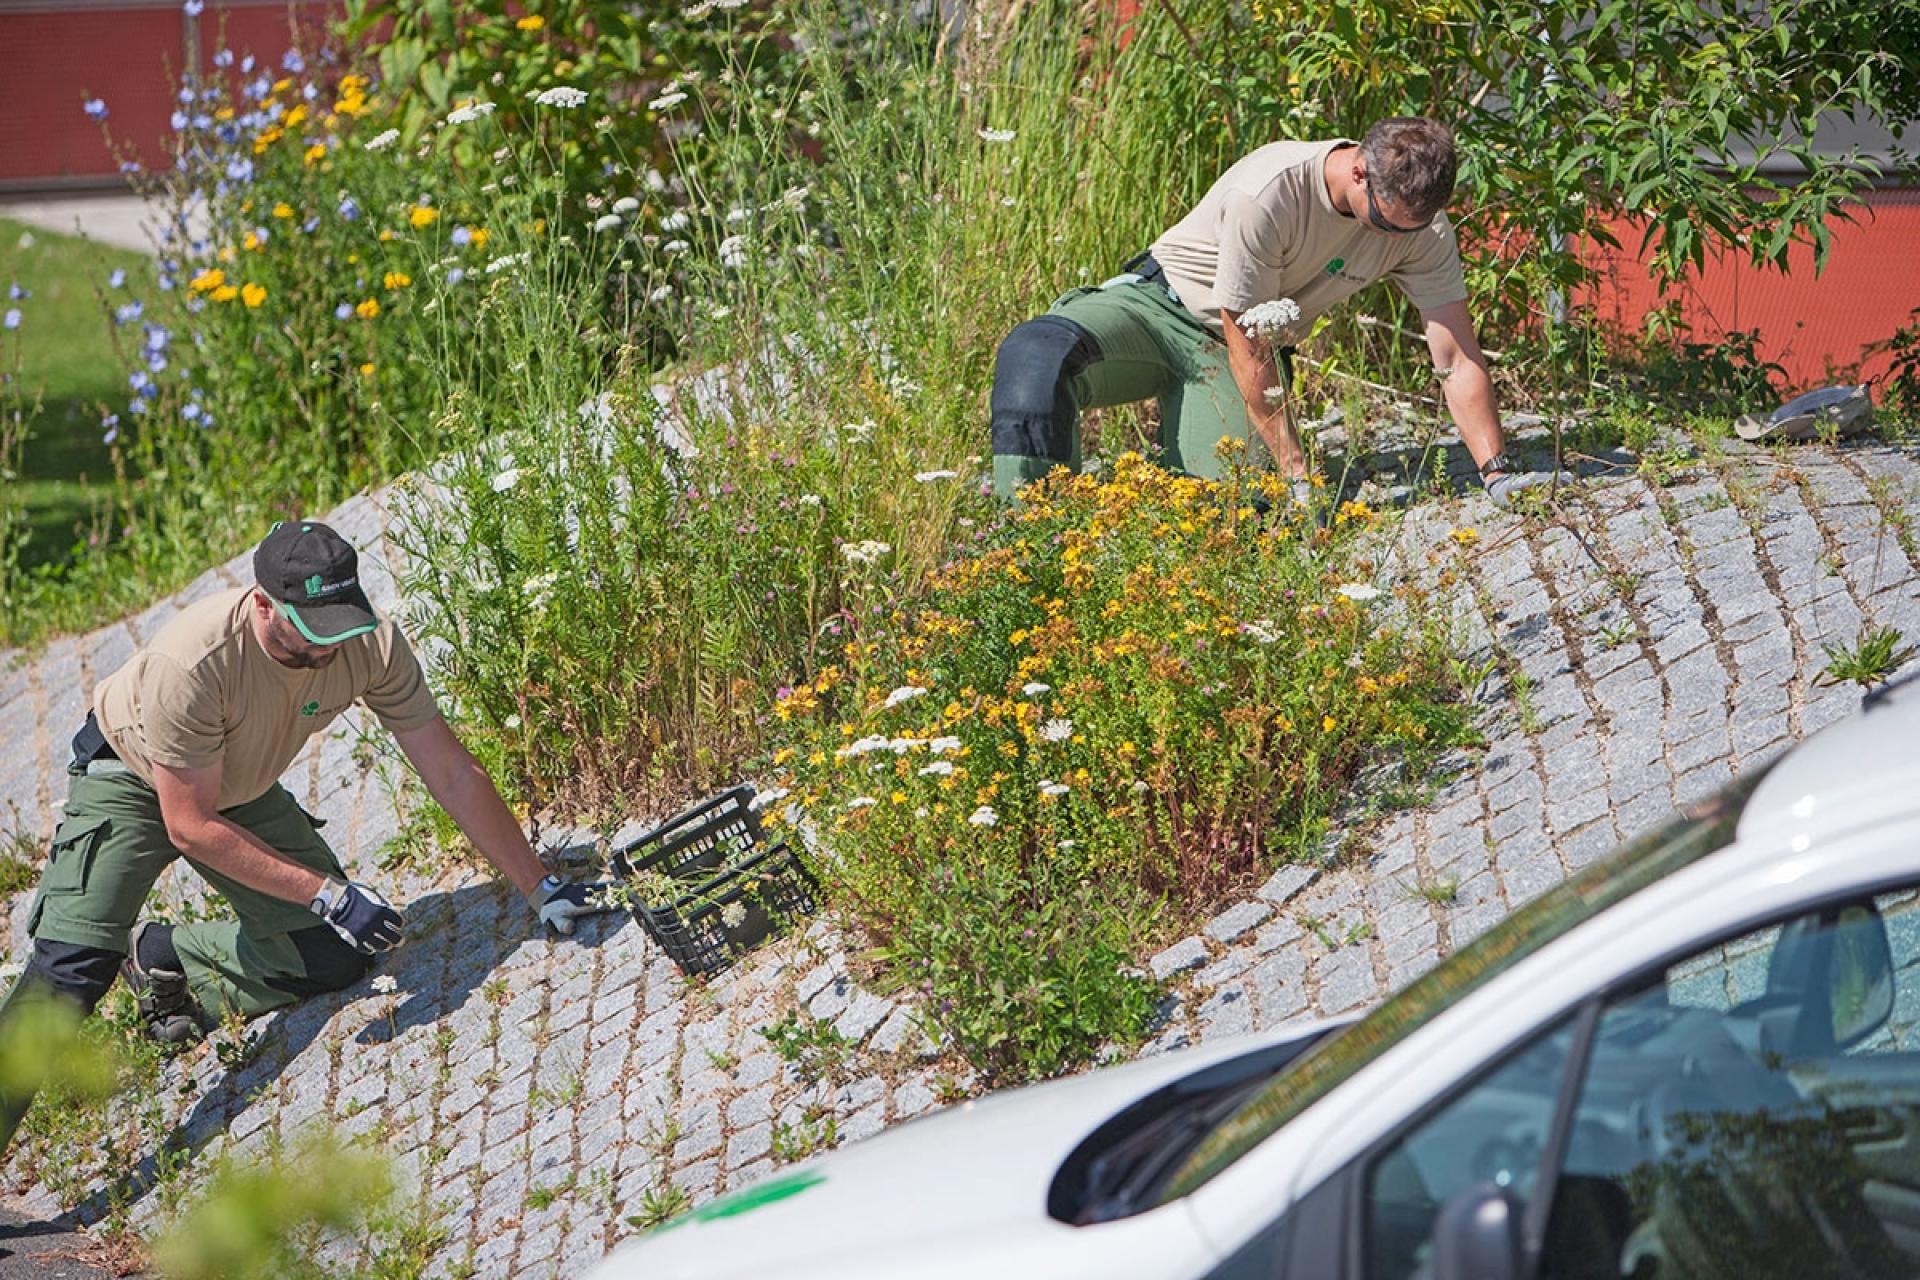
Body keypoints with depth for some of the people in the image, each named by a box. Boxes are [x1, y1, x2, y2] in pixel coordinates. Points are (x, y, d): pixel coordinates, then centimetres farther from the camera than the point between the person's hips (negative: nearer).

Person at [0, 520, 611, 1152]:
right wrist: (327, 892, -33)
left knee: (333, 958, -5)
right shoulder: (192, 662, -39)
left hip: (245, 791, 5)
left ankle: (161, 955, 16)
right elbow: (192, 827, -31)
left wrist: (541, 889, -14)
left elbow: (453, 774, -15)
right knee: (74, 964, -23)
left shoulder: (370, 645, -26)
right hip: (131, 779, -5)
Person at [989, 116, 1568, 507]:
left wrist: (1499, 473, -17)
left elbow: (1458, 358, -9)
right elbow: (1245, 343, -24)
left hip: (1239, 350, 4)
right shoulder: (1270, 192, -30)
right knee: (1038, 354, -34)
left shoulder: (1422, 228, -14)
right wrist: (1296, 473, -23)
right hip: (1161, 302, -3)